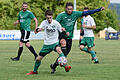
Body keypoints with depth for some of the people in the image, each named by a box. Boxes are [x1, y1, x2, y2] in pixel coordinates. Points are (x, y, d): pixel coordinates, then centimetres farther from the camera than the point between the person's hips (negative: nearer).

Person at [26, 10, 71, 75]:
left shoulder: (56, 23, -8)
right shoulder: (44, 22, -4)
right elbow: (36, 31, -14)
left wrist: (63, 30, -24)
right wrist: (38, 29, -38)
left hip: (55, 42, -3)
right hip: (47, 44, 3)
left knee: (58, 49, -37)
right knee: (38, 58, 4)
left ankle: (65, 66, -44)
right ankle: (34, 71, 31)